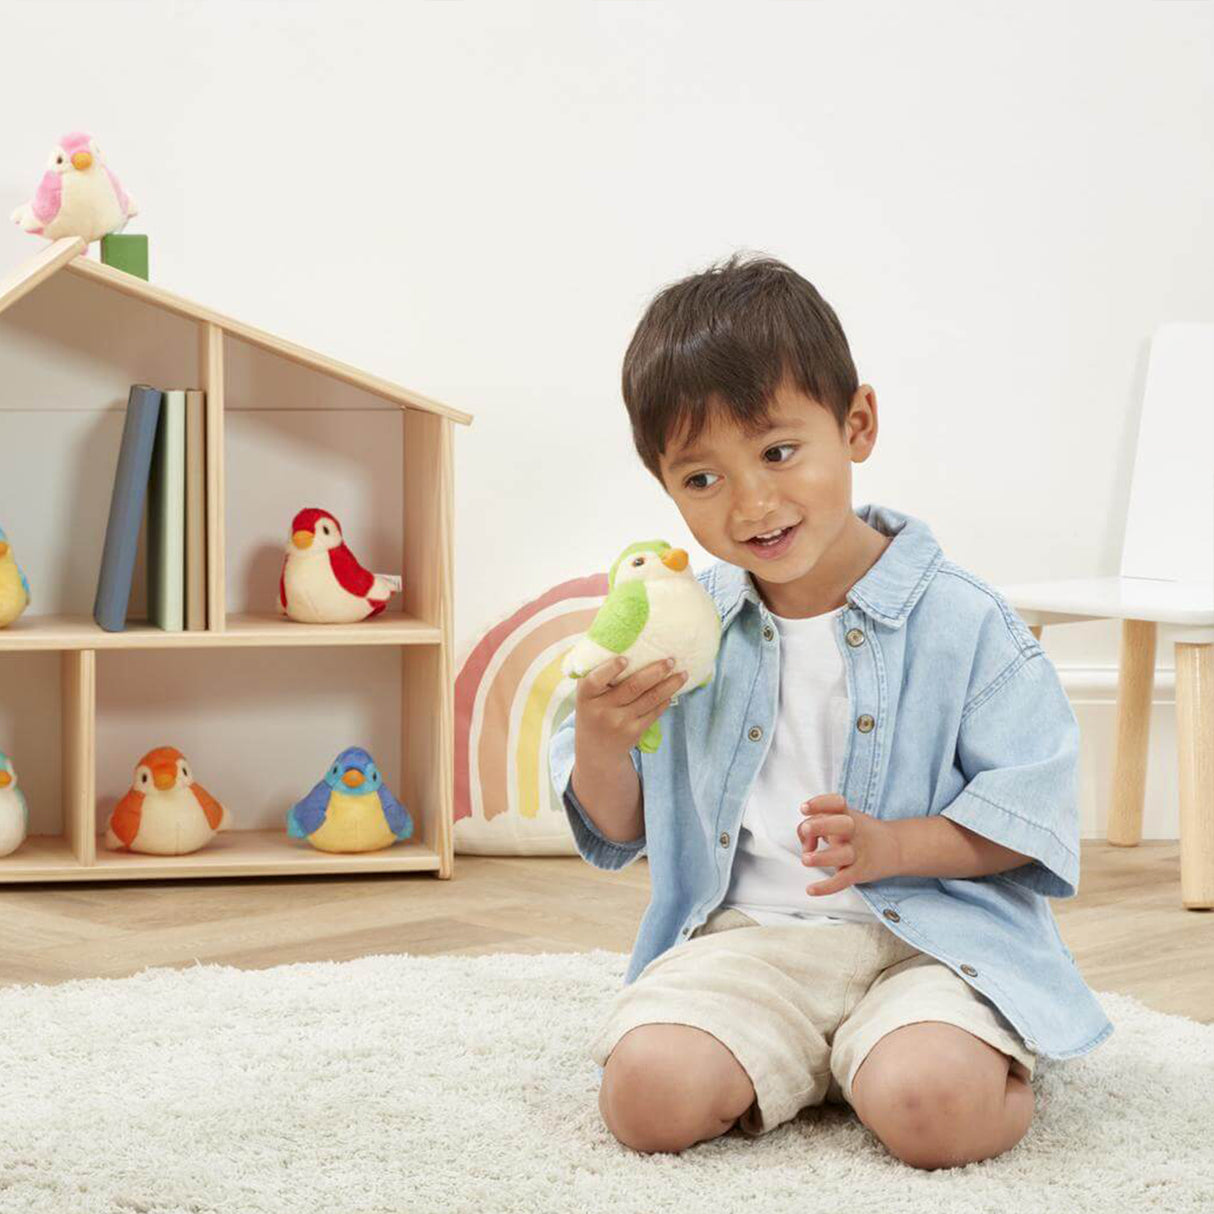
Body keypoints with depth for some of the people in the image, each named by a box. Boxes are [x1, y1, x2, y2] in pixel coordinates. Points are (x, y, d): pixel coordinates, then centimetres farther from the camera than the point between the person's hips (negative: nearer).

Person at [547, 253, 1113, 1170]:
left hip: (927, 934, -3)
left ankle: (1002, 1061, 3)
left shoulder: (959, 620, -3)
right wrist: (601, 740, -9)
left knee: (933, 1107, -33)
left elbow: (1035, 808, -4)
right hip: (743, 938, 3)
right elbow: (619, 830, 13)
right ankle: (798, 1062, 5)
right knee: (649, 1092, -25)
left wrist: (891, 846, -18)